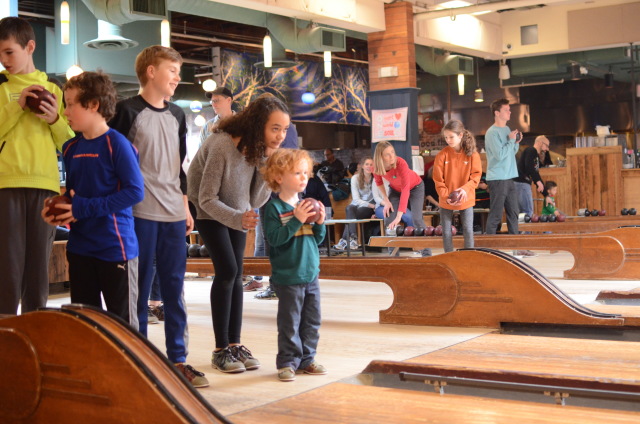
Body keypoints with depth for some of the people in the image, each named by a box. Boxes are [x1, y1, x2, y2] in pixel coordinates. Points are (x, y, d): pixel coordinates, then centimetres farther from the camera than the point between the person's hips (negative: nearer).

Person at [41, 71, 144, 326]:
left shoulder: (116, 144, -13)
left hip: (115, 247, -7)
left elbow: (135, 191, -18)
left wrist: (86, 208, -20)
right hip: (79, 247, 7)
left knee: (123, 320, 4)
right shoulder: (71, 148, 9)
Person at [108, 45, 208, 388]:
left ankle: (178, 359, 16)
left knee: (174, 289, 9)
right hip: (140, 214, -6)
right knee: (140, 289, 1)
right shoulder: (128, 111, -4)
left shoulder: (176, 115, 15)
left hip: (173, 215, 6)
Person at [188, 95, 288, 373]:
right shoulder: (221, 145, -30)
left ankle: (235, 344, 6)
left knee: (236, 275, 0)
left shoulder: (259, 150, -10)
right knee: (227, 271, -15)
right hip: (211, 213, -6)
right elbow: (207, 199, -25)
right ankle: (221, 350, -7)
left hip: (238, 213, 6)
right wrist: (237, 219, -40)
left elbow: (257, 201, -13)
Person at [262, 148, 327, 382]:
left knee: (312, 320, 12)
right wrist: (297, 220, -26)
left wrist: (320, 223, -5)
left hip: (311, 274, 6)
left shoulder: (306, 204, 9)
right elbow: (274, 238, -21)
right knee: (289, 322, 0)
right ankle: (287, 362, 11)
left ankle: (306, 359, 24)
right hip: (288, 277, -6)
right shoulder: (274, 207, -10)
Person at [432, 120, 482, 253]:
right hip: (446, 200, 1)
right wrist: (446, 197, -18)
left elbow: (476, 175, -6)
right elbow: (438, 179, -7)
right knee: (446, 232, 4)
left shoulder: (472, 154, -8)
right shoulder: (442, 154, -8)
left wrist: (465, 189, -24)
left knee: (468, 231, 1)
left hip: (465, 199, 0)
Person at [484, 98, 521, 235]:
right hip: (497, 179, -9)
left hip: (509, 178, 9)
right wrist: (511, 140, -12)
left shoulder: (507, 130, 14)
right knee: (496, 215, -5)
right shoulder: (492, 132, -13)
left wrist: (516, 142, 5)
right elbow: (500, 155, -22)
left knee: (513, 212, 12)